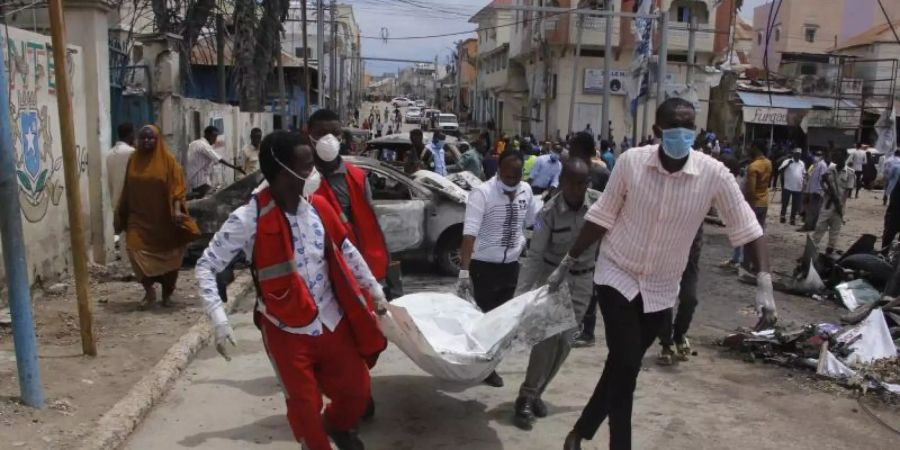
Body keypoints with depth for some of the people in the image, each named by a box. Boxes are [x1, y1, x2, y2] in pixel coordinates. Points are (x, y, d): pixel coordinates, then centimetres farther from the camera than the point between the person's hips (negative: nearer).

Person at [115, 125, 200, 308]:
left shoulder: (168, 160, -5)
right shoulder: (133, 160, 6)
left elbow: (177, 186, -9)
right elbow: (127, 190, 13)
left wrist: (177, 209, -23)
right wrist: (120, 216, 14)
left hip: (163, 219, -2)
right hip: (139, 218, 2)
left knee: (167, 257, 7)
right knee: (136, 252, -13)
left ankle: (167, 292, 27)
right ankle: (149, 291, 3)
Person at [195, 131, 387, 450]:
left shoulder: (318, 207, -5)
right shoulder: (249, 219, -19)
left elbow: (346, 251, 9)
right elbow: (206, 266, -14)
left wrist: (374, 289, 14)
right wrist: (219, 320, -24)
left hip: (333, 320, 4)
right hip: (287, 330, -4)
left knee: (357, 390, 14)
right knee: (305, 406, 9)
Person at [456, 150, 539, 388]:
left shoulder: (526, 190, -2)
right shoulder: (482, 193, -20)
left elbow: (534, 221, 16)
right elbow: (470, 233, -28)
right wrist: (464, 272, -35)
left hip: (511, 265, 6)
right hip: (484, 266, -6)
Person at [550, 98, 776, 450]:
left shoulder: (714, 174, -16)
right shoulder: (631, 161, -16)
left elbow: (746, 227, -10)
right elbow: (601, 217, -5)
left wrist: (764, 284, -22)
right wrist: (567, 264, 0)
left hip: (661, 287, 2)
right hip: (616, 274, -2)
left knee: (623, 367, 12)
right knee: (626, 367, -12)